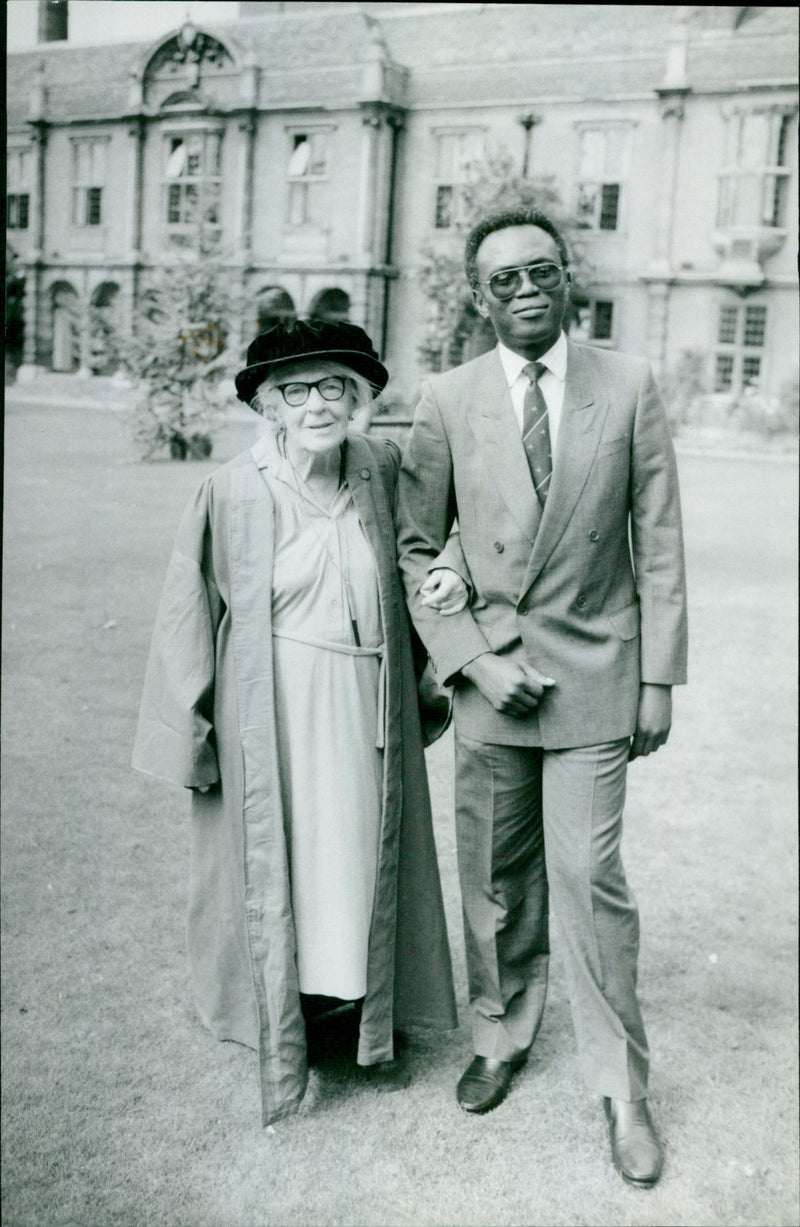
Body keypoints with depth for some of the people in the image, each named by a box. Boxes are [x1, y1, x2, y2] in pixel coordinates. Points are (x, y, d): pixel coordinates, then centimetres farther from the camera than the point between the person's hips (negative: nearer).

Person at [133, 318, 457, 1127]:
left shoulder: (382, 469, -1)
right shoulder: (233, 491, -10)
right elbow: (190, 612, -3)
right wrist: (191, 732, -1)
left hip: (365, 710, 3)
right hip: (274, 712, -3)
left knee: (367, 861, 13)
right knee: (278, 864, 8)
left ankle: (371, 1019, 33)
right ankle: (283, 1038, 28)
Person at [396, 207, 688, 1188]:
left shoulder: (629, 386, -1)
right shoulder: (446, 400, -1)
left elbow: (658, 543, 1)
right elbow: (415, 548, 2)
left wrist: (658, 678, -2)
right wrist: (472, 660, -8)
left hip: (594, 674, -1)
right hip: (487, 674, 1)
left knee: (589, 878, -1)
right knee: (495, 879, 12)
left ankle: (621, 1089, 18)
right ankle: (501, 1036, 35)